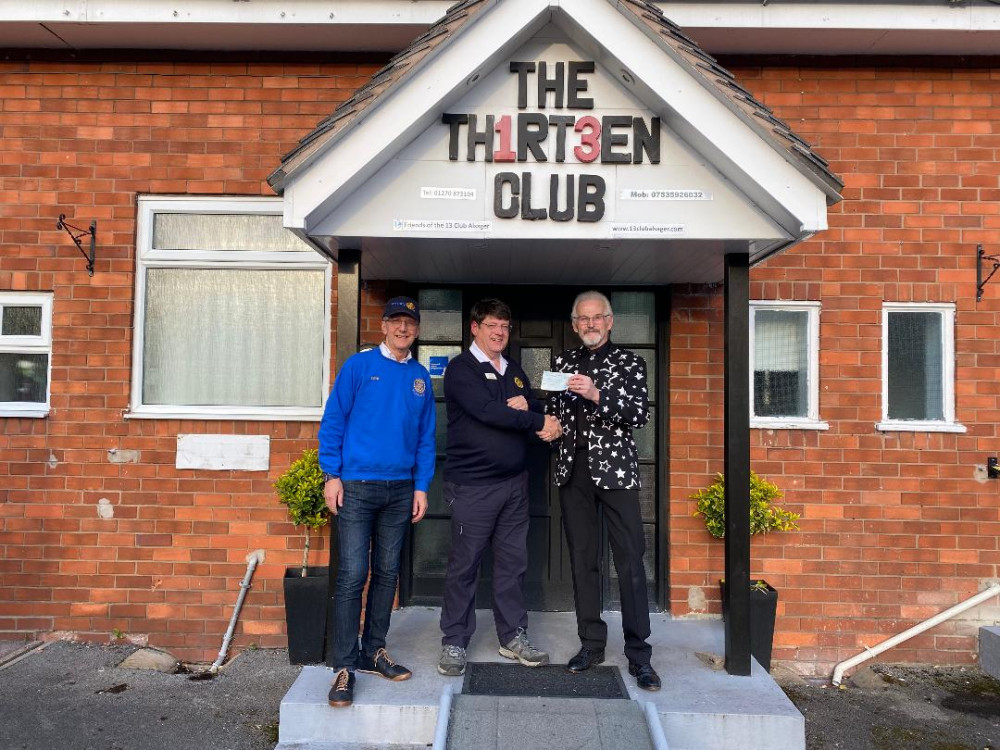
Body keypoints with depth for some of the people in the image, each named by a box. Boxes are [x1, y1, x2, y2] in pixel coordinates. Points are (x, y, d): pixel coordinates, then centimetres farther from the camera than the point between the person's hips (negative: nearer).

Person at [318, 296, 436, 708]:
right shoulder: (358, 365, -1)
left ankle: (374, 650, 25)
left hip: (401, 488, 4)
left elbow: (425, 437, 12)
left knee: (387, 572, 11)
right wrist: (332, 475, -9)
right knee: (352, 575, -6)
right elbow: (332, 421, -3)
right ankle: (345, 667, 4)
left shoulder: (420, 377, 10)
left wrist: (421, 486, 6)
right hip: (356, 485, -4)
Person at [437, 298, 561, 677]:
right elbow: (487, 411, -19)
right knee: (464, 564, 1)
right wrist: (540, 423, -12)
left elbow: (538, 415, 12)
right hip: (472, 485, -6)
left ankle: (513, 636, 24)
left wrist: (522, 407, -12)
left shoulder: (515, 371, 17)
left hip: (514, 482, 6)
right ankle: (454, 642, 14)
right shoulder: (461, 369, -5)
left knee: (513, 561, 11)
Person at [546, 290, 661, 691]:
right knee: (582, 560, 9)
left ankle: (639, 655, 5)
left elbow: (640, 413, -10)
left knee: (630, 561, -4)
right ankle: (591, 644, 21)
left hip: (615, 467, -4)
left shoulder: (629, 362, 3)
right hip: (573, 470, 4)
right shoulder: (563, 362, 14)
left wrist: (597, 394, -22)